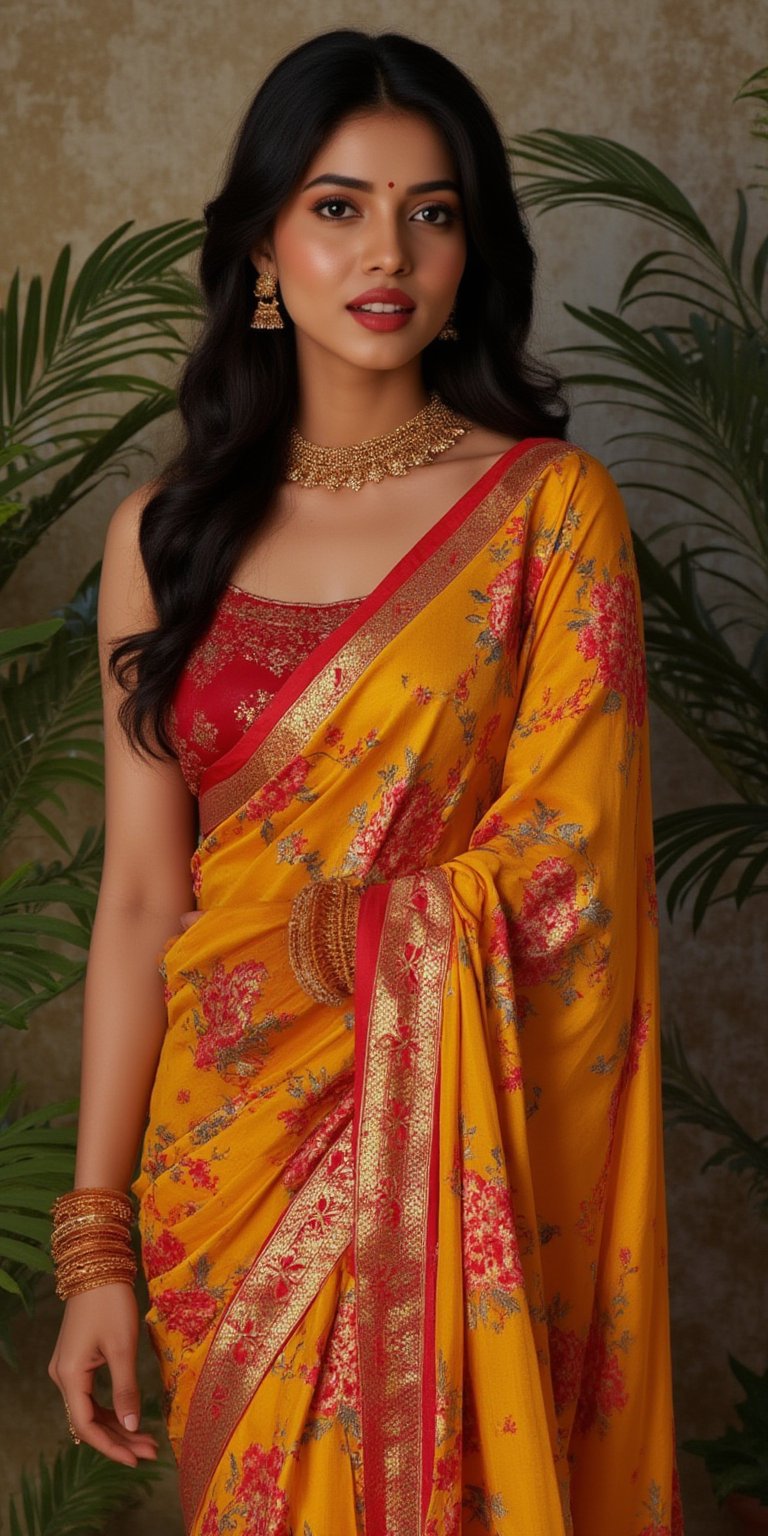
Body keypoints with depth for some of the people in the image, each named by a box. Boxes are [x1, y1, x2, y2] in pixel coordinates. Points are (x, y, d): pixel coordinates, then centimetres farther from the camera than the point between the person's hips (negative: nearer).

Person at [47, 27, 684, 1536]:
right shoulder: (168, 533, 2)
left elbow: (562, 864, -9)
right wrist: (94, 1240, -3)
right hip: (224, 1146, 3)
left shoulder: (552, 507, -6)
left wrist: (307, 935, -9)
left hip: (461, 1146, -3)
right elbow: (140, 899, -1)